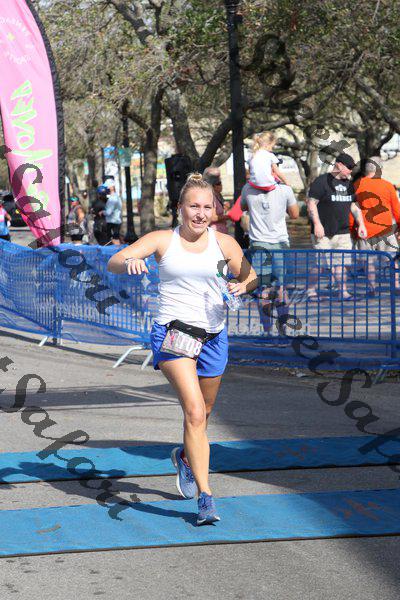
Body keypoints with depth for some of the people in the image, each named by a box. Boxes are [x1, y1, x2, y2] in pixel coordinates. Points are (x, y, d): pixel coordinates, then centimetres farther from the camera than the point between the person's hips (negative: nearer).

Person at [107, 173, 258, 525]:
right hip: (172, 333, -3)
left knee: (202, 414, 16)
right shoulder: (163, 240, 1)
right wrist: (128, 263, -30)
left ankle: (186, 457, 50)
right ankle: (205, 496, -19)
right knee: (194, 411, -19)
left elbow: (250, 277, 16)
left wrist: (243, 285, -9)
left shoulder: (224, 243, 5)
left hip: (213, 336, 3)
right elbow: (113, 262, -6)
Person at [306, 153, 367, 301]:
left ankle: (343, 291, 7)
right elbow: (311, 203, -11)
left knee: (341, 262, 3)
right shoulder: (322, 181, -7)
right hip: (323, 232, -6)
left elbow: (354, 206, 22)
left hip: (342, 232, 6)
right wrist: (317, 224, -18)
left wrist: (361, 224, 13)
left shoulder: (348, 184, 16)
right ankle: (311, 291, 7)